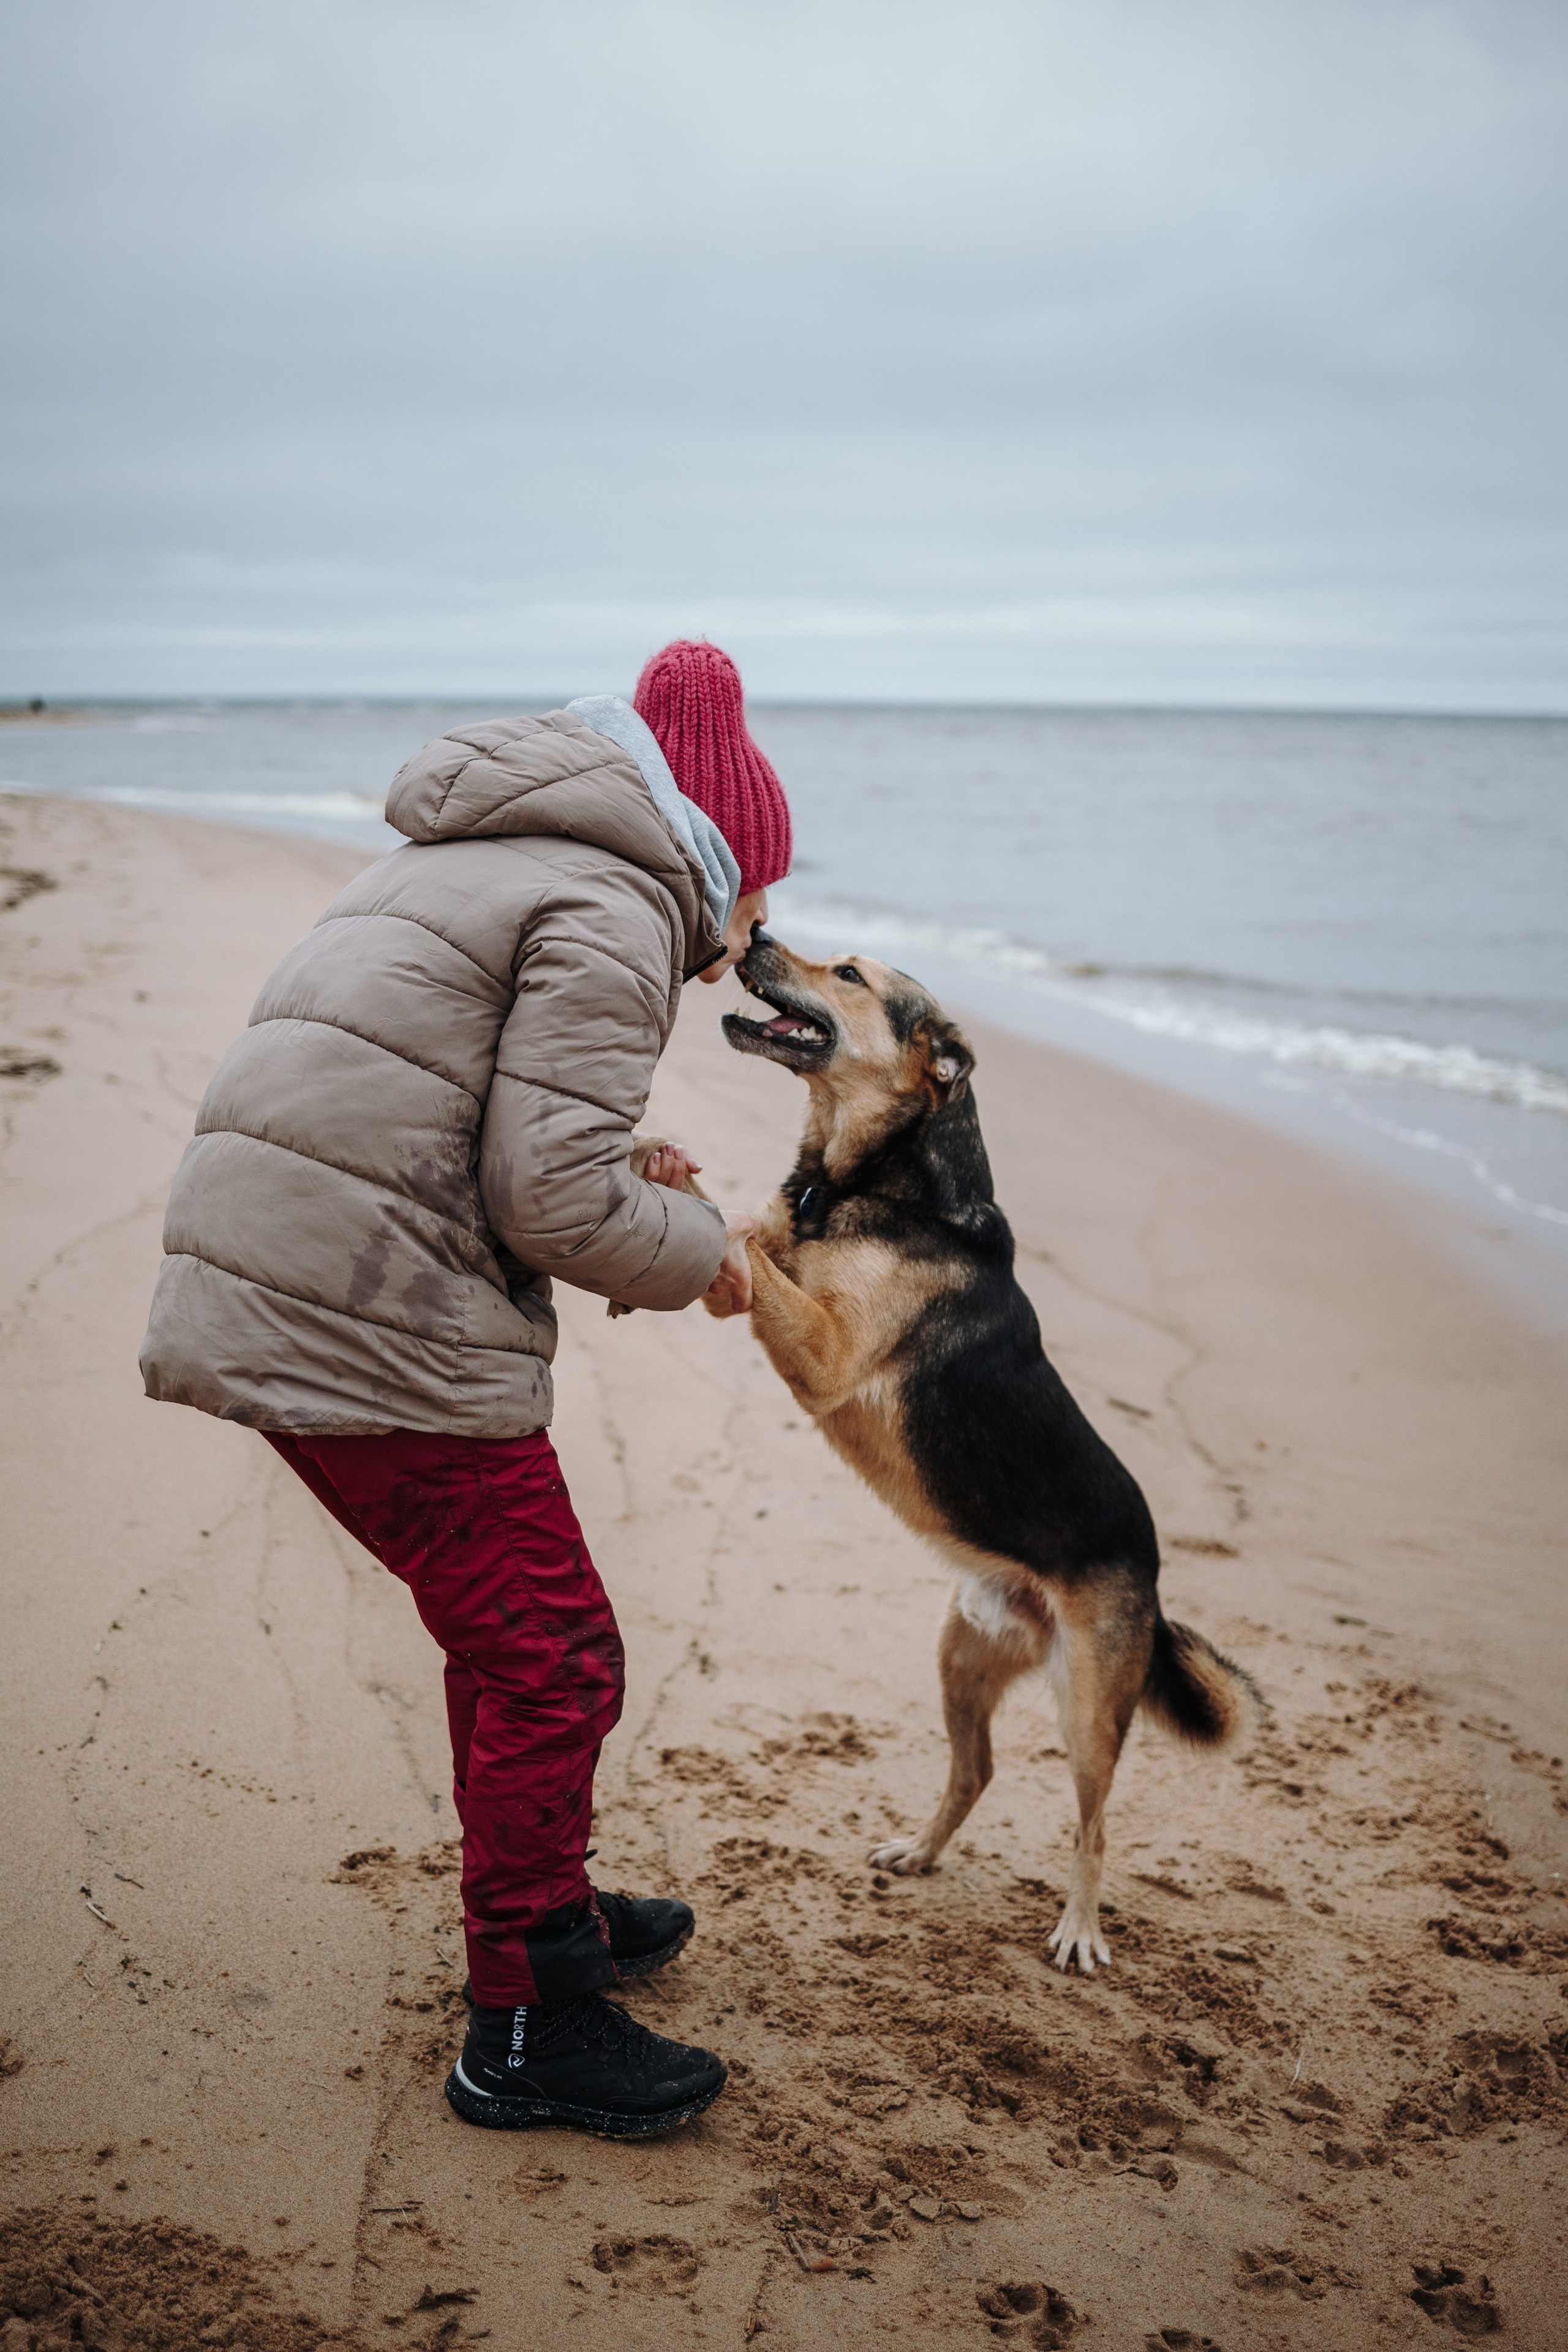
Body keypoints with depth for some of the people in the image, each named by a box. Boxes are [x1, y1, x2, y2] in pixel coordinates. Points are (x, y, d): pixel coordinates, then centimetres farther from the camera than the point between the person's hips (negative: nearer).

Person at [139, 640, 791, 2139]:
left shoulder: (465, 865, 23)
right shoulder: (614, 912, -9)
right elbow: (551, 1199, -16)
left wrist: (621, 1177, 16)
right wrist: (696, 1251, 2)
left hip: (263, 1293, 10)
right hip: (374, 1331, -10)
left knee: (504, 1632, 22)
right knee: (553, 1661, 1)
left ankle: (548, 1913, 39)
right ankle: (525, 2032, 14)